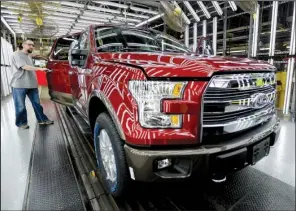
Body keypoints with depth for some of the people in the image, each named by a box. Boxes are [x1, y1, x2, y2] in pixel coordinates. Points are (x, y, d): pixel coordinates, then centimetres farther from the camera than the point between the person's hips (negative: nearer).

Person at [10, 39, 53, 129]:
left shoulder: (29, 56, 20)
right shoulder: (17, 54, -7)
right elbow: (25, 67, -20)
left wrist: (35, 81, 20)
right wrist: (40, 69, -28)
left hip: (32, 84, 8)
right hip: (19, 85, -7)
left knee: (37, 103, 10)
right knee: (21, 106, 2)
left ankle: (42, 119, 18)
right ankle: (21, 123, 15)